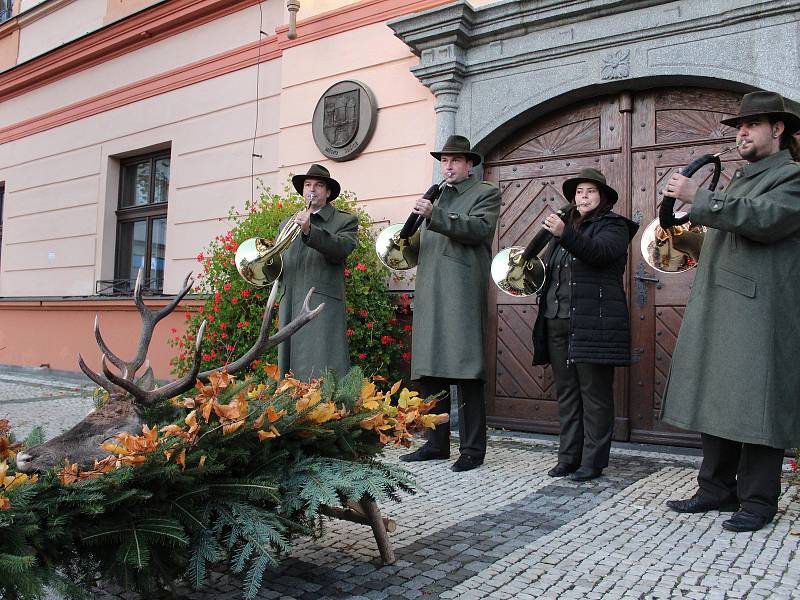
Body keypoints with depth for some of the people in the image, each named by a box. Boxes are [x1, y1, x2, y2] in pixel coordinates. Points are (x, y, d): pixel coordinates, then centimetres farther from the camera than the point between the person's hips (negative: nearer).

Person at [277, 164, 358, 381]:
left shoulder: (345, 221, 8)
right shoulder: (288, 223, 23)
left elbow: (341, 249, -13)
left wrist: (309, 231, -25)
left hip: (323, 304, -5)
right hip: (289, 306, 5)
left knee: (322, 373, -11)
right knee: (291, 372, 4)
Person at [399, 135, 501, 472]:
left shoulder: (486, 194, 7)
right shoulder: (434, 198, 27)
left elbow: (478, 229, -12)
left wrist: (434, 216, -22)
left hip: (463, 295, -6)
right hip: (429, 297, 7)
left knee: (466, 373, -7)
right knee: (430, 372, 7)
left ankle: (473, 449, 1)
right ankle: (436, 444, 16)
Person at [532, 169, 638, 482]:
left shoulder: (613, 225, 2)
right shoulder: (568, 228, 23)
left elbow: (600, 252, -20)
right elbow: (548, 266, 25)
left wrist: (564, 234, -32)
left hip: (593, 324, -7)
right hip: (557, 323, 7)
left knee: (594, 394, -2)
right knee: (566, 393, 10)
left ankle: (593, 461, 5)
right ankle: (568, 457, 17)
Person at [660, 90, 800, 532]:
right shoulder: (738, 180, 26)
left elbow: (762, 218, -20)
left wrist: (697, 197, -19)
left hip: (759, 312, -8)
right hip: (715, 310, 8)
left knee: (756, 405, -4)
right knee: (716, 400, 9)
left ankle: (758, 500, 6)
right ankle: (717, 489, 18)